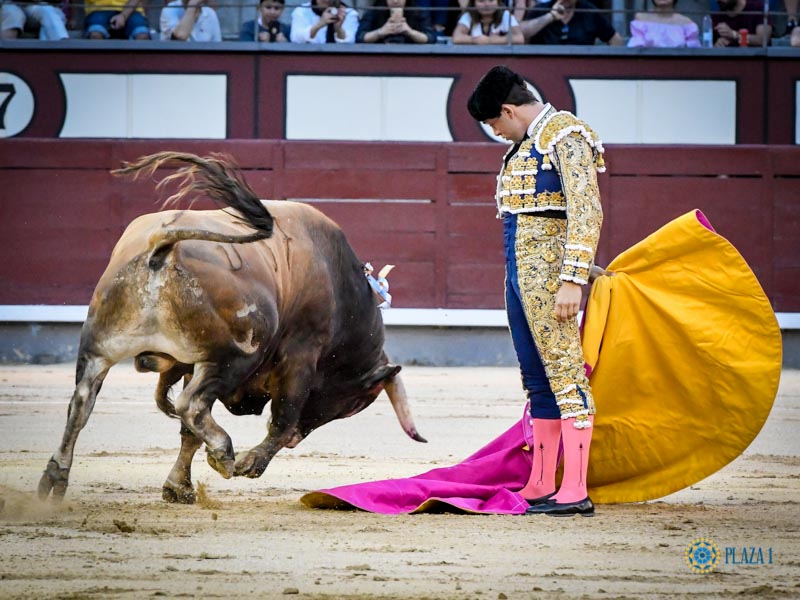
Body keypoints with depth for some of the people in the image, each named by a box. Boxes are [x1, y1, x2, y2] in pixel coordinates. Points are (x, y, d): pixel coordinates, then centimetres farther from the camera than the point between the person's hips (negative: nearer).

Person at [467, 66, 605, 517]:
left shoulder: (566, 136, -10)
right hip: (519, 272, 10)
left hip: (550, 272, -10)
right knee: (538, 378, 11)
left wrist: (571, 281, -23)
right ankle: (539, 487, 15)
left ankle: (576, 491, -15)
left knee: (564, 370, -11)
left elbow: (586, 213, -17)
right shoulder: (525, 144, 19)